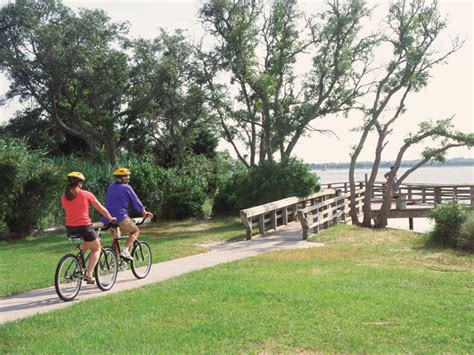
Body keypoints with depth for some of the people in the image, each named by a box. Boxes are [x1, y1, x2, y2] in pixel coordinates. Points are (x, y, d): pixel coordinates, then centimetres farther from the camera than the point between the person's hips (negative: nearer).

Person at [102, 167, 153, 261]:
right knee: (135, 231, 12)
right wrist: (144, 212, 16)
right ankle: (125, 251, -7)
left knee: (116, 238, 24)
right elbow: (135, 201, 3)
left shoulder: (110, 187, 17)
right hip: (121, 217, -7)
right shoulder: (126, 187, -2)